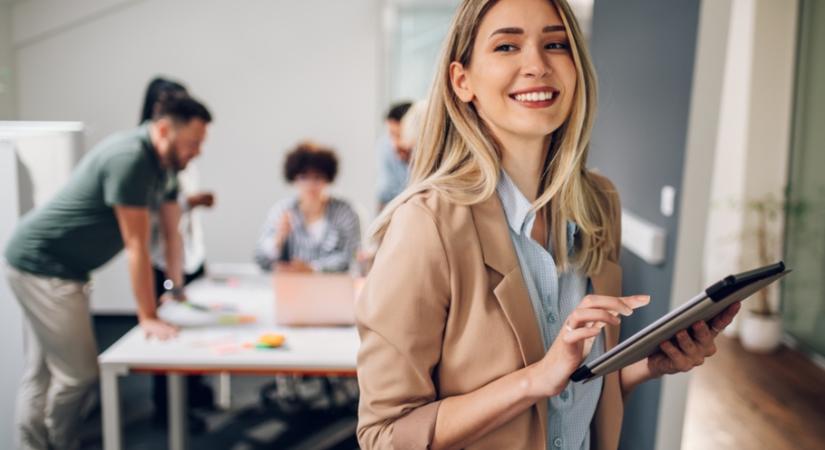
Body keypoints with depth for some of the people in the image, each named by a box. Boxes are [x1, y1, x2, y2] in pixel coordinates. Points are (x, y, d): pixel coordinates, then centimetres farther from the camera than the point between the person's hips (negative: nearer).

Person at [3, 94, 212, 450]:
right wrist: (148, 318, -17)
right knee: (78, 372, -5)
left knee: (40, 373, 13)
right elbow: (136, 246, -22)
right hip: (42, 266, -10)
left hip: (49, 266, 10)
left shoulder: (164, 163, 4)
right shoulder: (130, 158, -24)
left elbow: (172, 231, 12)